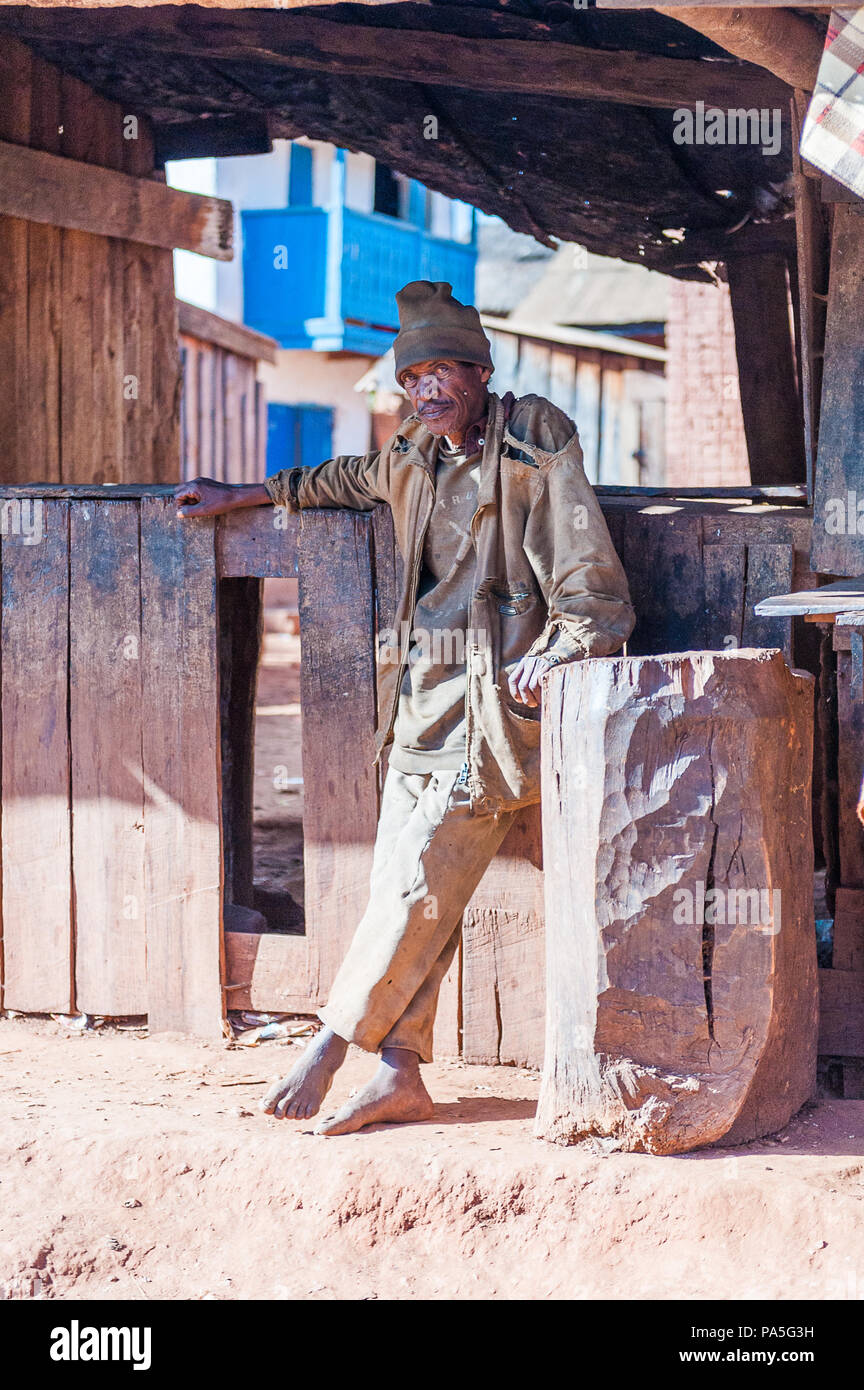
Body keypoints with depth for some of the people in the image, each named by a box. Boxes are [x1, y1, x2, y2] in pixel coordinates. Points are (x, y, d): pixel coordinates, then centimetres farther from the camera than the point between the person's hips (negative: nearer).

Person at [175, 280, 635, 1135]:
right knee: (402, 887, 1)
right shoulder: (414, 457, 15)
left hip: (492, 697, -7)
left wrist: (554, 654, -26)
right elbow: (354, 481, 39)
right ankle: (400, 1077, 3)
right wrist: (249, 495, 42)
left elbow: (595, 592, -9)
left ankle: (329, 1042, -4)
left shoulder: (536, 460, -6)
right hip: (420, 699, 7)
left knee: (421, 883, -12)